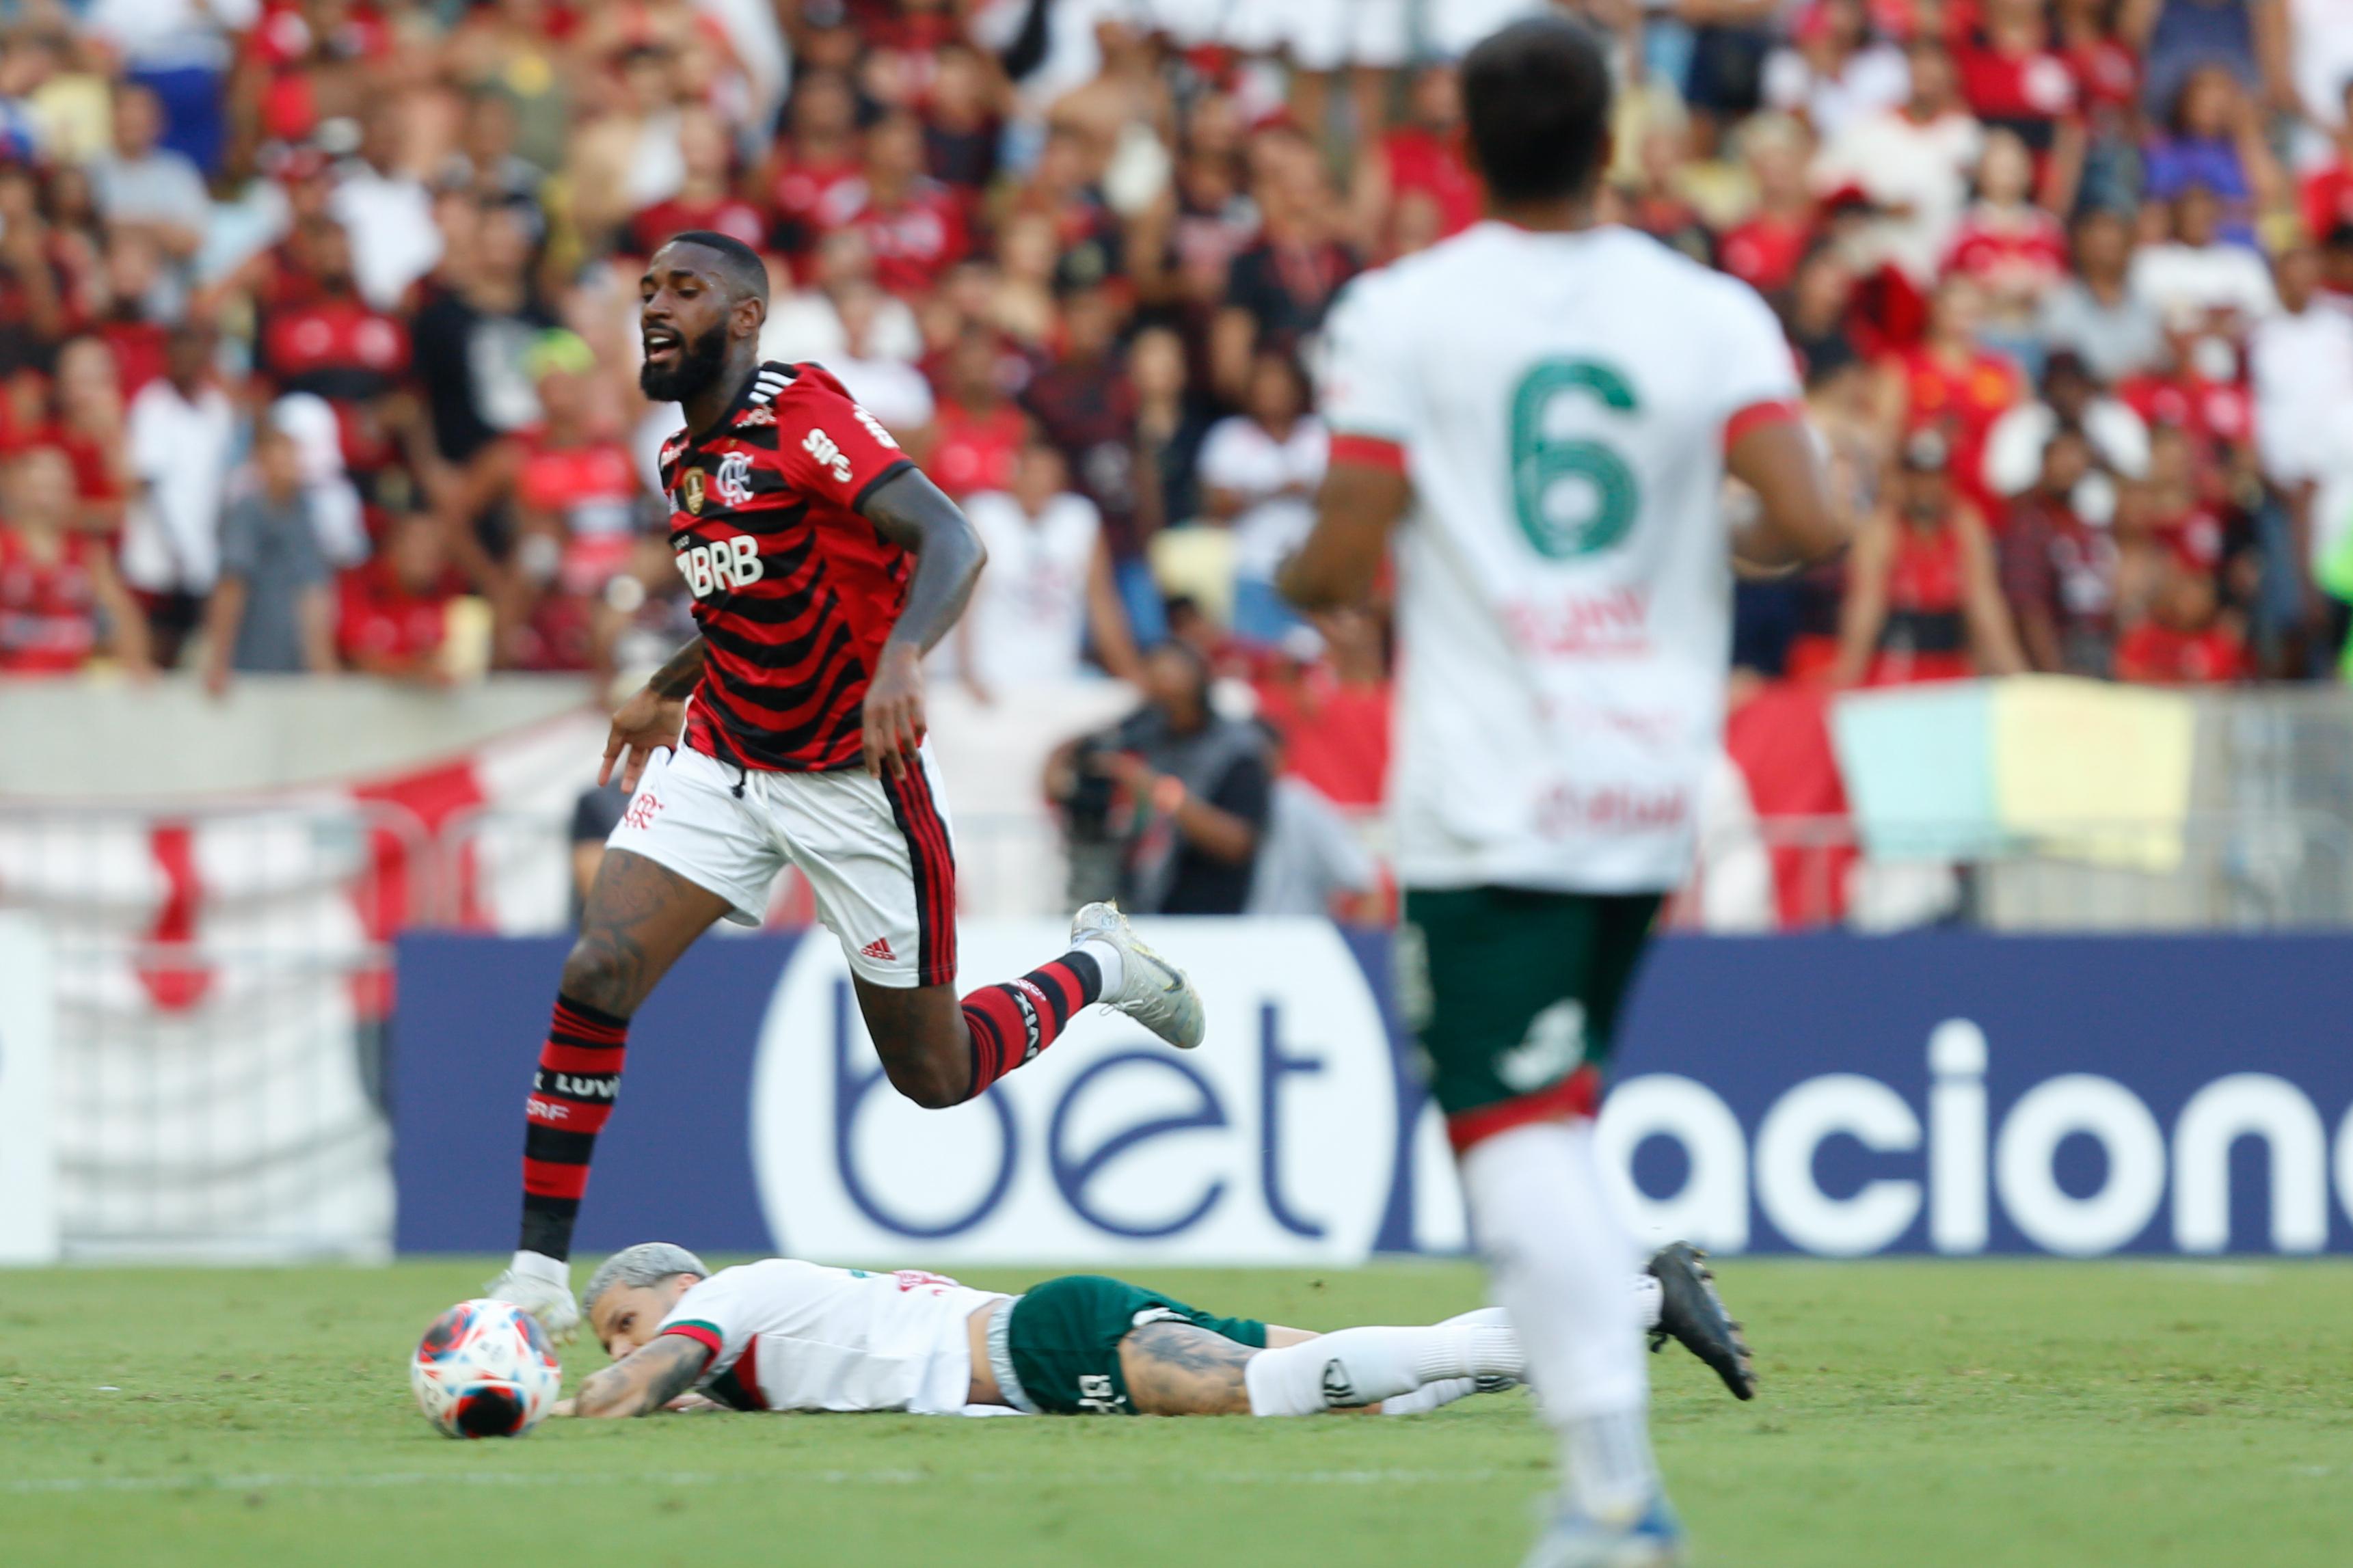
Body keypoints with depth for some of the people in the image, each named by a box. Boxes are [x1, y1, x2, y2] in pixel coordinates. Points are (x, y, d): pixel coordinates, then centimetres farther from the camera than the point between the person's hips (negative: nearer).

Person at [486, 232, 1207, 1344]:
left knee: (933, 1076, 4)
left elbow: (952, 543, -30)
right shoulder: (684, 459, 6)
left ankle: (1100, 967, 33)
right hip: (720, 759, 6)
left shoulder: (802, 415, -18)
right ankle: (539, 1271, -12)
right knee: (594, 978, -16)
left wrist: (902, 661, -47)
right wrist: (666, 692, 31)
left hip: (854, 779, -6)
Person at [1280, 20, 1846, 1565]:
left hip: (1490, 786, -4)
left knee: (1517, 1123, -7)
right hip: (1656, 775, 4)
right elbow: (1813, 523, -9)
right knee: (1555, 1113, 21)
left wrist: (1293, 579, 15)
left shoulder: (1401, 314, -4)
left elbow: (1344, 558, -8)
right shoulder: (1714, 315, 2)